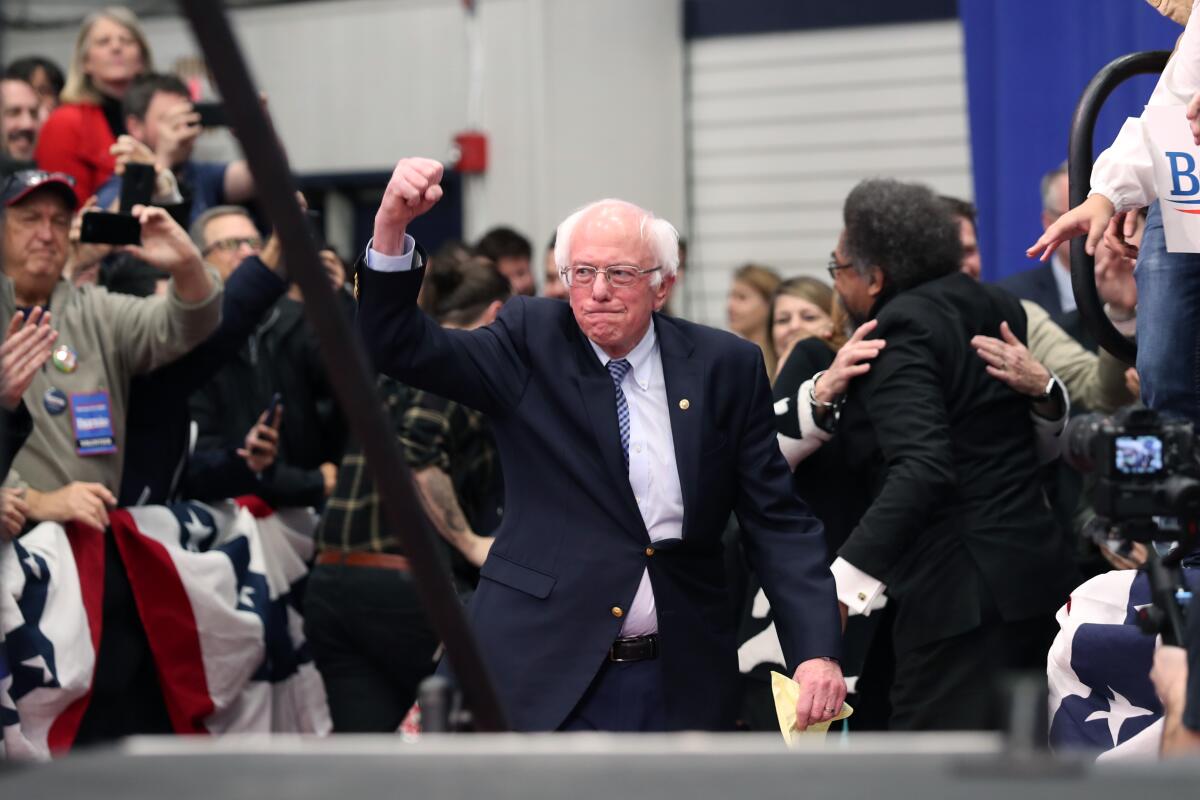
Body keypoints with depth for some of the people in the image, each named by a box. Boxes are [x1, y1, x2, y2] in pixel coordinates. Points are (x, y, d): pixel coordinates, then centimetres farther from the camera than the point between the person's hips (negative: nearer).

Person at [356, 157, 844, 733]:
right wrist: (392, 229, -26)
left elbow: (777, 521, 3)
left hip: (680, 683, 2)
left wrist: (816, 650, -9)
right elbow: (402, 348, -9)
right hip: (545, 675, -2)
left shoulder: (725, 368, 3)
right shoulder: (531, 343, 1)